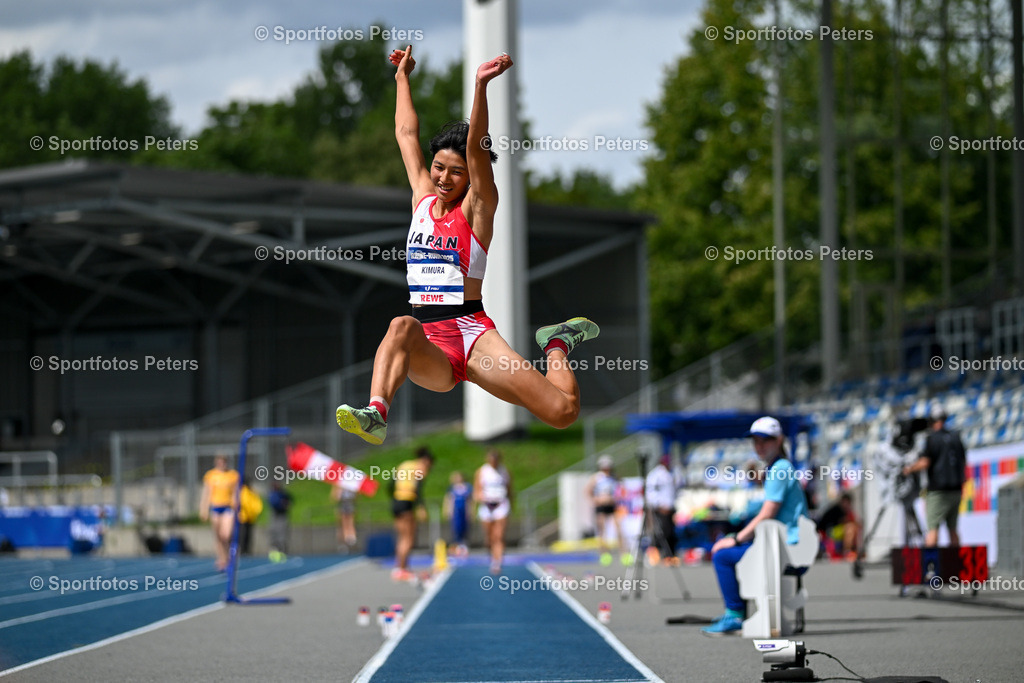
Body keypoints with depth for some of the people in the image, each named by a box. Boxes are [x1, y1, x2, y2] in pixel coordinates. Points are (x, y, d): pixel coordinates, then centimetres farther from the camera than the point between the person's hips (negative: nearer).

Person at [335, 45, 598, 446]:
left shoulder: (477, 207, 2)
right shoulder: (423, 198, 15)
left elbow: (476, 147, -15)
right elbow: (406, 134, 25)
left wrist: (481, 86, -27)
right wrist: (402, 77, 34)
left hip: (472, 335, -2)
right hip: (429, 350, 2)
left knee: (563, 412, -15)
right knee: (402, 325, -37)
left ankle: (557, 344, 18)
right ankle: (376, 415, -59)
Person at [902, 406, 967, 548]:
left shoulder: (932, 439, -7)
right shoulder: (956, 438, 11)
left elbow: (924, 463, -14)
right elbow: (964, 463, 15)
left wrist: (910, 469, 2)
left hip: (939, 490, -6)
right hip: (956, 491, 6)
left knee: (933, 528, -7)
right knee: (952, 529, 11)